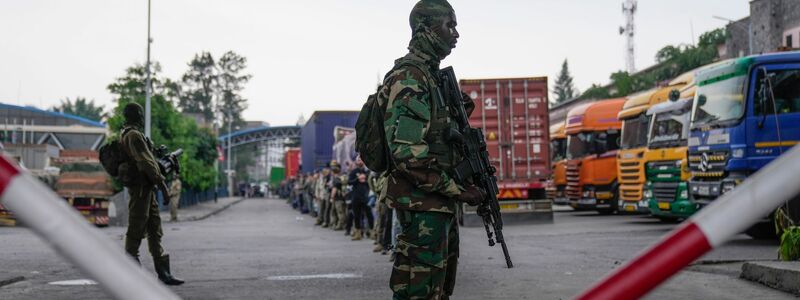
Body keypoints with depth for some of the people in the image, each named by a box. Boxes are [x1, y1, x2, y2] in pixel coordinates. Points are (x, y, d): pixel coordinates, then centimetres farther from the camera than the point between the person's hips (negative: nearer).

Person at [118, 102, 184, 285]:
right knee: (136, 231, -5)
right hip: (140, 187, -10)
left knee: (155, 230, 8)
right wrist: (162, 185, -18)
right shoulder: (134, 135, -14)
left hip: (146, 188, 10)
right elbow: (146, 162, -19)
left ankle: (163, 272, 9)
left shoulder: (125, 135, 18)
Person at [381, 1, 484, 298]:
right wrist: (457, 190, -18)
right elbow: (407, 152, -23)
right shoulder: (409, 77, -14)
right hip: (422, 205, -10)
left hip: (440, 203, 10)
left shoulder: (433, 76, 18)